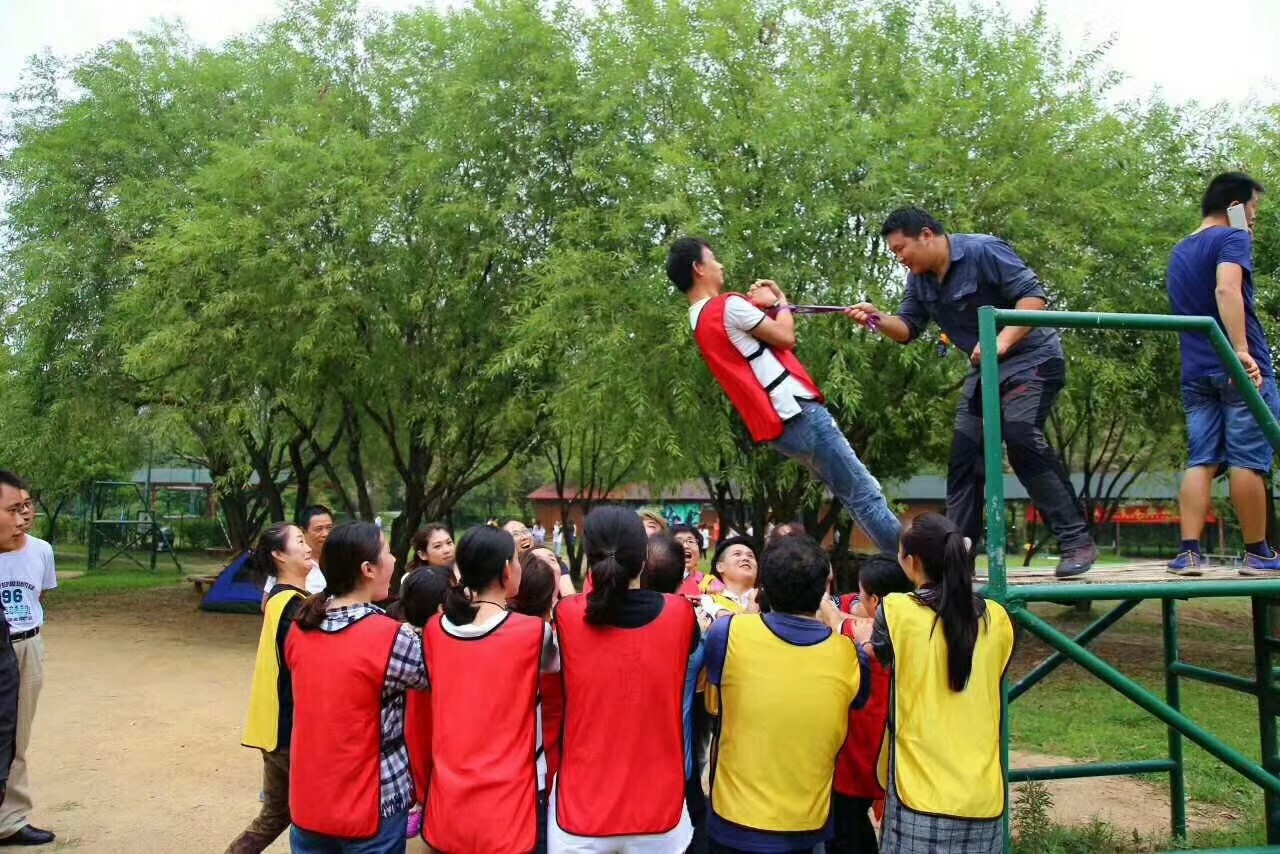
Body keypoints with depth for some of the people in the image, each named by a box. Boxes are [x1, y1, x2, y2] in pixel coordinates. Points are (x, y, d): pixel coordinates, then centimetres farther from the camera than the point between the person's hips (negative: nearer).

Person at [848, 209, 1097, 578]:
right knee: (964, 454, 4)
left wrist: (1001, 342, -32)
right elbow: (908, 328, 7)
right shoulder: (920, 279, 5)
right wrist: (877, 319, -13)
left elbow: (1033, 296, -22)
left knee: (1021, 438, -26)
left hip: (1031, 359, -8)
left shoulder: (983, 251, -18)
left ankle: (1077, 542, -18)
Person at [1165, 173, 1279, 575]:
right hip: (1240, 369, -7)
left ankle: (1189, 552, -4)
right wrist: (1241, 350, -30)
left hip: (1196, 373, 7)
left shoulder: (1179, 253, 21)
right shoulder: (1232, 238, -3)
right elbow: (1227, 289, -22)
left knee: (1201, 462, 3)